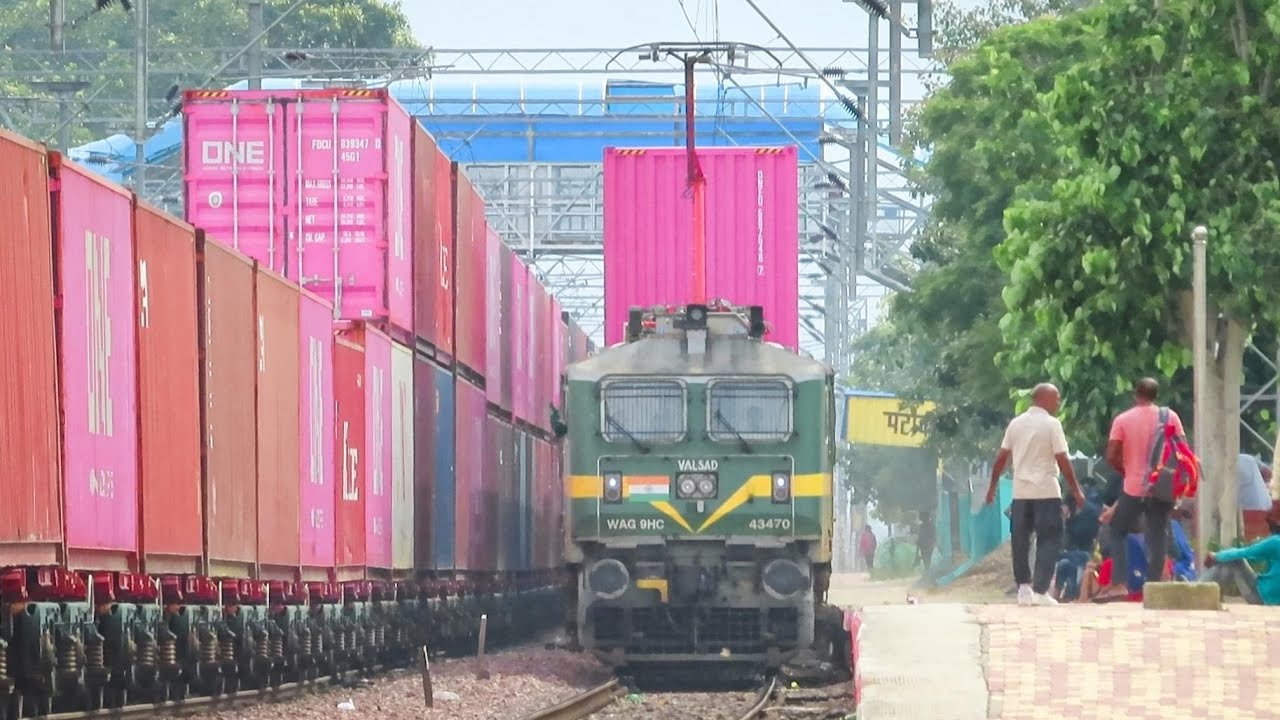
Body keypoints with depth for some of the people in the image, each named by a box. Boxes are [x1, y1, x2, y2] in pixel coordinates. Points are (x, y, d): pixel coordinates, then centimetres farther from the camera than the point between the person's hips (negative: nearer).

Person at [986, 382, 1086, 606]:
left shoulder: (1016, 424, 8)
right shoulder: (1051, 424, -8)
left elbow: (1001, 457, 8)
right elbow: (1062, 459, -11)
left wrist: (993, 486, 17)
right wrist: (1076, 490, -5)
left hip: (1020, 491, 5)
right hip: (1046, 491, -5)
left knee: (1020, 540, 10)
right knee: (1049, 540, 0)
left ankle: (1024, 588, 11)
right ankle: (1040, 591, -8)